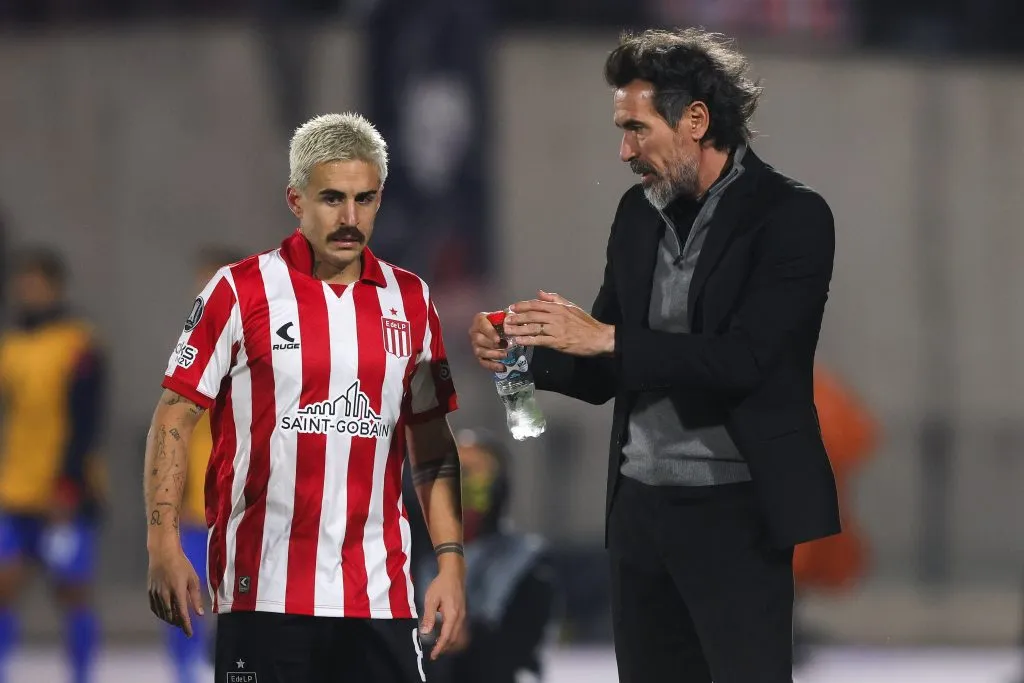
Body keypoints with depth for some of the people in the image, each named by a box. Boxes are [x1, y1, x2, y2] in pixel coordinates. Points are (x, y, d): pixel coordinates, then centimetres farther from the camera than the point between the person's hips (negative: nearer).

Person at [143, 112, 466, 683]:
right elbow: (175, 420, 0)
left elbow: (432, 447, 14)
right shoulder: (242, 292, -1)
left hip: (380, 594, 3)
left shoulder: (411, 302, 10)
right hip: (265, 590, -3)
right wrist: (164, 546, -9)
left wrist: (451, 560, 5)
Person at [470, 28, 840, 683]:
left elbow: (744, 358, -19)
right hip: (641, 507, 7)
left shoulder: (791, 215, -8)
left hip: (734, 512, -7)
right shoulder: (640, 212, 12)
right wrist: (523, 353, -4)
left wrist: (605, 338, -21)